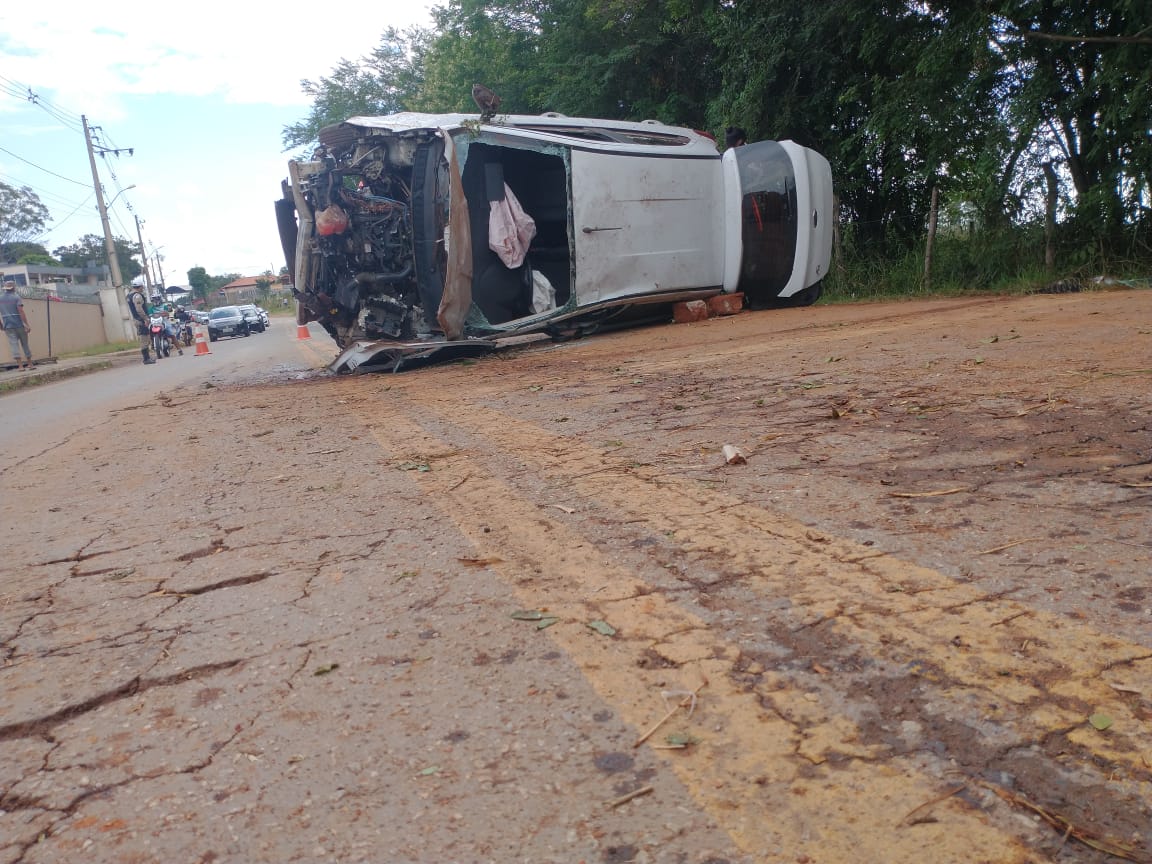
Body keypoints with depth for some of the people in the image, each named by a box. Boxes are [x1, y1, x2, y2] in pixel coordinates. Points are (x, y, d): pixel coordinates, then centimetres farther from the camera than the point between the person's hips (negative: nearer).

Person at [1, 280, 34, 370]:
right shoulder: (16, 297, -6)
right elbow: (21, 312, -14)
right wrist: (27, 325, -15)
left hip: (8, 325, 3)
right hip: (19, 324, -2)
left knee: (14, 344, -1)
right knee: (25, 344, 8)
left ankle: (20, 366, -9)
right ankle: (30, 364, 13)